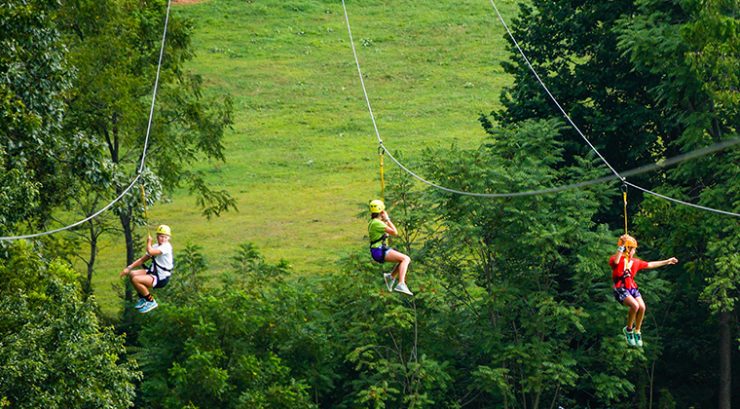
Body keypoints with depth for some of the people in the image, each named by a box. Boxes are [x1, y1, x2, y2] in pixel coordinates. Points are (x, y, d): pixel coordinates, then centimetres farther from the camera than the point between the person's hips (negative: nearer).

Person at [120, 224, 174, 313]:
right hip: (153, 273, 9)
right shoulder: (156, 247, 10)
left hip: (161, 279, -9)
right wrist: (129, 268, 4)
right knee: (132, 274, 7)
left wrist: (149, 242, -12)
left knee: (136, 280, -24)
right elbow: (142, 260, 13)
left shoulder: (166, 247, -19)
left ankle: (151, 302, -7)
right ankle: (142, 299, 19)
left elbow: (150, 252, -33)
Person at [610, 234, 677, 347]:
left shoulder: (635, 262, 18)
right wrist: (621, 247, -36)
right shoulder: (616, 259, -4)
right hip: (621, 289, -7)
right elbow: (615, 261, -30)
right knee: (635, 305, -28)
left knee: (642, 307, -17)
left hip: (632, 288, 7)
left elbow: (650, 265, 29)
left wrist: (667, 262, 34)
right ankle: (628, 329, -7)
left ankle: (637, 331, 4)